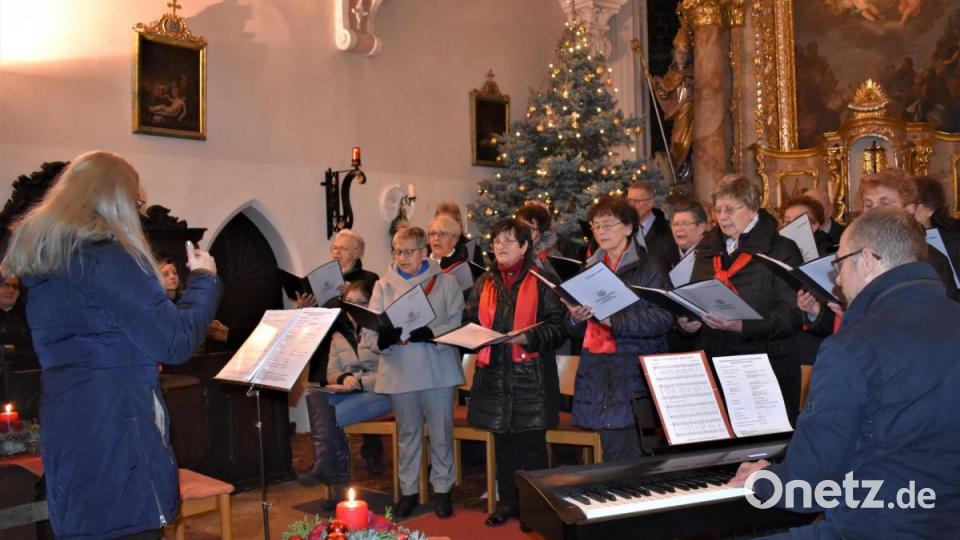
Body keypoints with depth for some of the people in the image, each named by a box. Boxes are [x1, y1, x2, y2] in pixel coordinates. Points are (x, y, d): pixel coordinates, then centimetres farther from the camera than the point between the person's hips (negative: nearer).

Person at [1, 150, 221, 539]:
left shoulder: (42, 256, 11)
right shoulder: (104, 256, -17)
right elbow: (176, 342, -17)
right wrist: (204, 278, -1)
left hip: (69, 435, 9)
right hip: (115, 443, -9)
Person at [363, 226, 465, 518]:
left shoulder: (446, 283, 0)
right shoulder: (384, 286, 6)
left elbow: (458, 325, -8)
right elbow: (370, 333, 0)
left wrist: (430, 334, -24)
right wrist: (386, 337, -22)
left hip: (438, 371, -2)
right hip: (399, 373, 2)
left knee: (441, 433, 7)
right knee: (408, 434, 14)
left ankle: (442, 488, 23)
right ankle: (408, 490, 27)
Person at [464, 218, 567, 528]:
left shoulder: (541, 282, -2)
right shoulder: (485, 284, 13)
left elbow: (558, 326, -7)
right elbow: (470, 320, 17)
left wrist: (528, 337, -21)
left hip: (531, 377, -4)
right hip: (494, 376, 5)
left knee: (532, 444, 1)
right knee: (502, 443, 12)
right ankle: (508, 502, 25)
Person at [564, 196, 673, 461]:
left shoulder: (648, 268, -1)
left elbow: (663, 317, -15)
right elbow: (577, 331, 19)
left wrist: (613, 319, -21)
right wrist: (575, 318, -5)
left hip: (635, 374, -5)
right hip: (598, 377, 5)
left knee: (630, 461, -5)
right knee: (612, 456, 9)